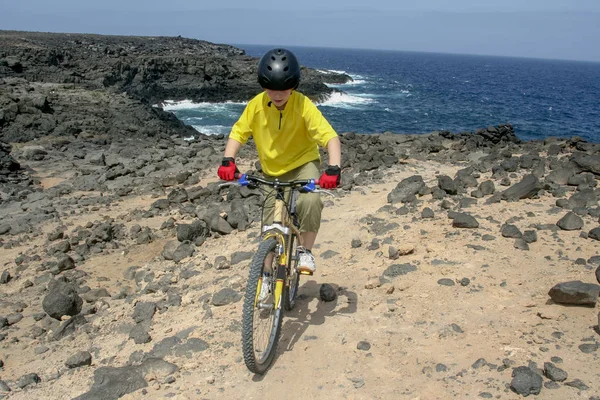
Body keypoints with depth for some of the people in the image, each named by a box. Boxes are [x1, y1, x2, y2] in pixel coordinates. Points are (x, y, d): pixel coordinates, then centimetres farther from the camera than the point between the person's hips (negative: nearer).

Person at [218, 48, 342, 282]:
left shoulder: (303, 106, -23)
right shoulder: (256, 105, -16)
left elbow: (330, 136, -29)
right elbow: (238, 133, -9)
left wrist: (334, 168, -45)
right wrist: (228, 160, -27)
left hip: (303, 163, -3)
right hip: (272, 171, 3)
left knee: (310, 201, -34)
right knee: (271, 227, 5)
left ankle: (306, 250, -11)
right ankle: (270, 268, 27)